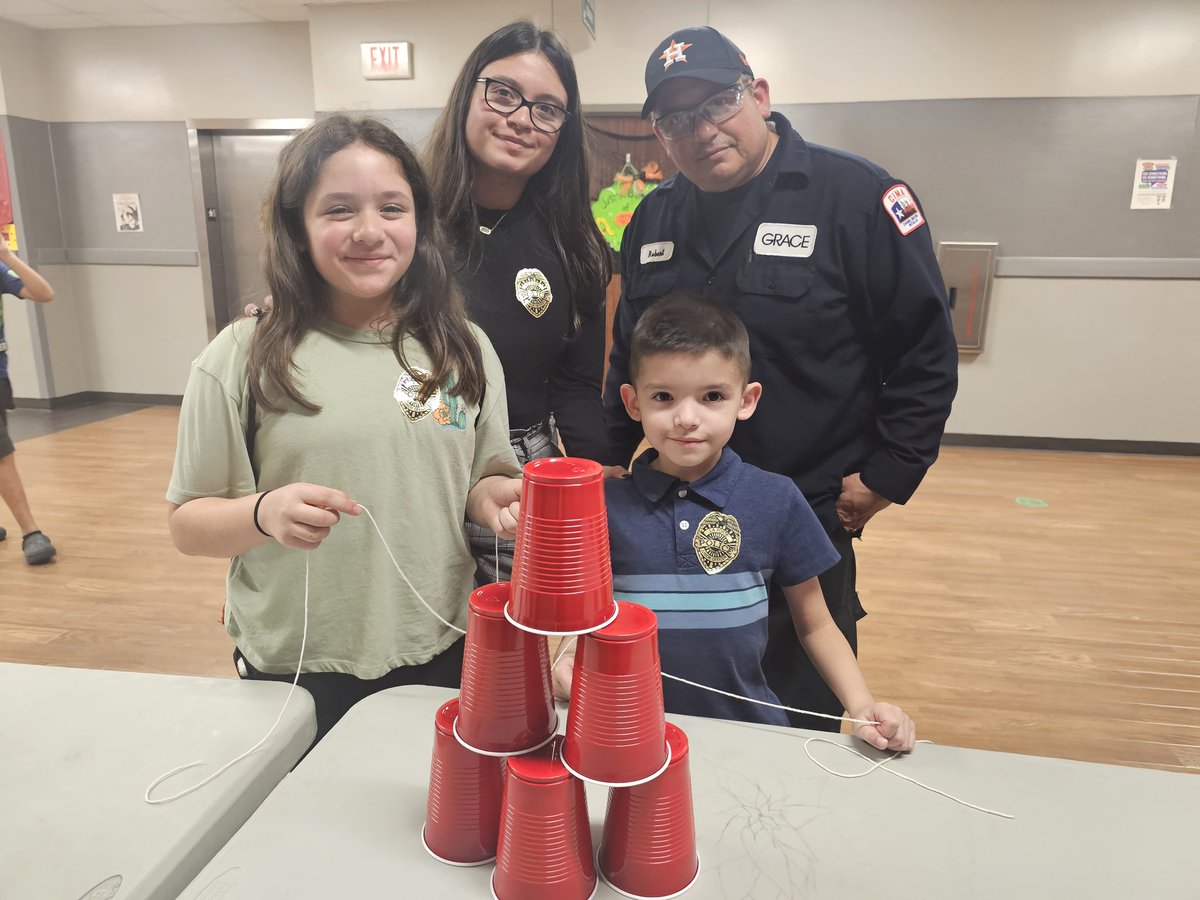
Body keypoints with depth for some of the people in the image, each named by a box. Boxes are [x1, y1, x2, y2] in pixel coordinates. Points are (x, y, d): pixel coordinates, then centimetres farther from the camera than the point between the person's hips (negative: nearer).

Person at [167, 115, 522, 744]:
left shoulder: (464, 350, 0)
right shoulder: (244, 358, -8)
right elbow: (187, 524, -4)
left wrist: (494, 496, -13)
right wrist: (265, 514, -24)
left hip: (441, 660, 3)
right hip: (295, 670, -2)